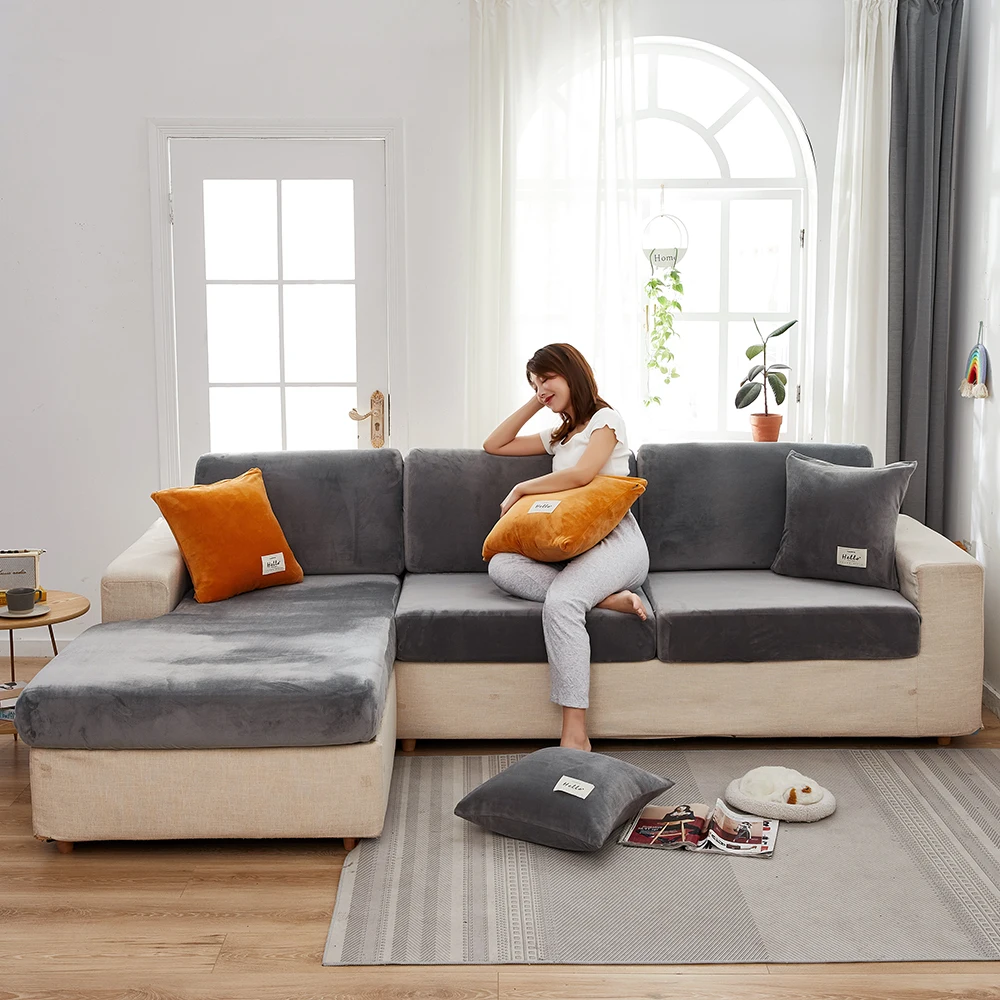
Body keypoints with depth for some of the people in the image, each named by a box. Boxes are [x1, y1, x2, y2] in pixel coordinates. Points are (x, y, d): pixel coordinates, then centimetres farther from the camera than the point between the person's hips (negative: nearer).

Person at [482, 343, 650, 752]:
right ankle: (604, 597, -30)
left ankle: (575, 736, -42)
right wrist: (534, 404, 22)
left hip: (615, 542, -8)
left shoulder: (605, 419, 3)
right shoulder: (559, 435, 28)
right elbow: (493, 445, 29)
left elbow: (581, 474, -14)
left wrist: (521, 489, -3)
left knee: (559, 602, -37)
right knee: (500, 566, -22)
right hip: (571, 547, 8)